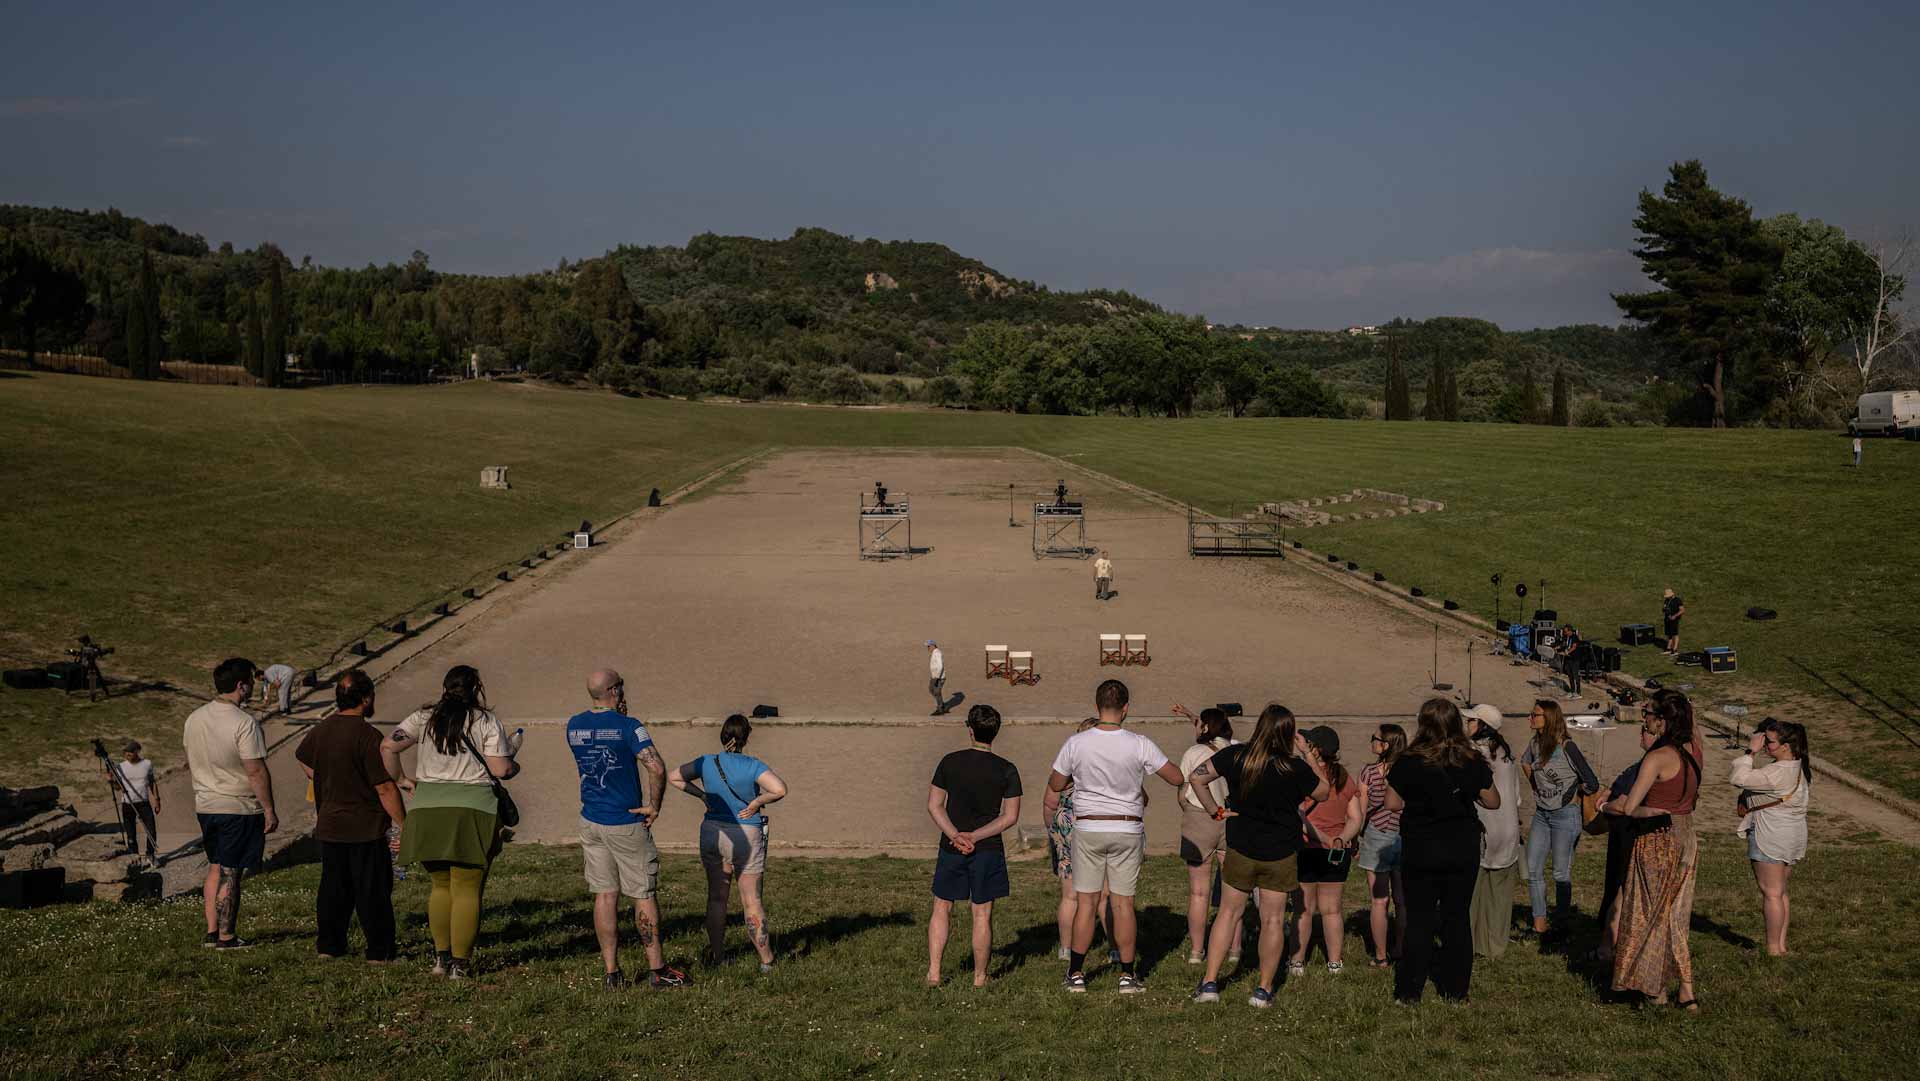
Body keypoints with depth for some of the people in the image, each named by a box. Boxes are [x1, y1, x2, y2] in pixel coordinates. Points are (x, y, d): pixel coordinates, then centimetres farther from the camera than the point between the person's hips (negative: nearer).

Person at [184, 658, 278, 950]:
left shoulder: (194, 718, 4)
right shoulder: (245, 723, -19)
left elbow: (191, 762, 16)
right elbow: (256, 771, -19)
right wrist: (269, 810, -13)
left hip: (205, 805, 7)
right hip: (239, 808, -7)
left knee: (215, 868, 17)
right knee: (230, 874, 0)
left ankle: (212, 931, 20)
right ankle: (226, 937, 6)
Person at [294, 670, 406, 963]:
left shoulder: (319, 731, 5)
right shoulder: (367, 735, -18)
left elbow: (302, 756, 28)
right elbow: (385, 788, -19)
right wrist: (404, 826, -13)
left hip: (329, 825, 7)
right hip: (367, 828, -7)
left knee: (333, 887, 16)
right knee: (373, 891, 1)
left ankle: (328, 945, 22)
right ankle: (379, 951, 4)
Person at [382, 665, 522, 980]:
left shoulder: (424, 718, 8)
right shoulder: (486, 721, 0)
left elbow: (387, 746, -2)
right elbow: (500, 770, -6)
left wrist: (400, 779, 11)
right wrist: (514, 763, 16)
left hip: (428, 809, 3)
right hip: (472, 810, -3)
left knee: (441, 885, 18)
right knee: (467, 890, 3)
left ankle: (441, 957, 18)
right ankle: (460, 963, 3)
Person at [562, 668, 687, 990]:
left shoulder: (573, 725, 4)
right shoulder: (628, 726, -14)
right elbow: (656, 768, -25)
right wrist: (654, 806, -11)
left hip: (591, 822, 5)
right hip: (626, 823, -5)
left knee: (605, 895, 8)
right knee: (644, 895, 5)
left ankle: (611, 972, 9)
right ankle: (657, 969, 12)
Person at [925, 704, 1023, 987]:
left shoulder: (950, 762, -2)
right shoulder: (1006, 770, -5)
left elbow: (934, 806, -4)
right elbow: (1010, 817, -8)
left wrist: (955, 836, -9)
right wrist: (975, 836, -9)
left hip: (951, 847, 1)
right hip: (988, 849, -1)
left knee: (942, 908, 13)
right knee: (982, 913, 6)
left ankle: (933, 971, 7)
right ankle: (980, 976, 12)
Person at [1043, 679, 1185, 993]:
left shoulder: (1075, 743, -8)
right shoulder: (1139, 745, -10)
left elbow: (1054, 787, 4)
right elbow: (1177, 778, -2)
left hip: (1087, 829, 0)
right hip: (1127, 830, 0)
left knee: (1086, 902, 5)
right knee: (1123, 903, 6)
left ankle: (1076, 974, 8)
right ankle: (1128, 975, 11)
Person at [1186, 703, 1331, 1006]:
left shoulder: (1236, 756, -10)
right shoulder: (1295, 768, -17)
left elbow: (1198, 777, -6)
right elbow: (1324, 791, 1)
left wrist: (1215, 811, 0)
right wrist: (1308, 755, 4)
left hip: (1240, 849, 2)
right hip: (1280, 855, -2)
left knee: (1229, 912, 12)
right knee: (1273, 920, 9)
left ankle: (1209, 983, 9)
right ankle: (1263, 990, 12)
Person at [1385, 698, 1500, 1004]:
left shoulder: (1408, 763, -12)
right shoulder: (1472, 763, -6)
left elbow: (1392, 803, -7)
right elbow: (1492, 802, 3)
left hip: (1420, 851, -1)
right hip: (1463, 850, 1)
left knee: (1419, 919, 8)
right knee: (1457, 917, 12)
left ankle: (1409, 990, 8)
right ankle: (1455, 989, 16)